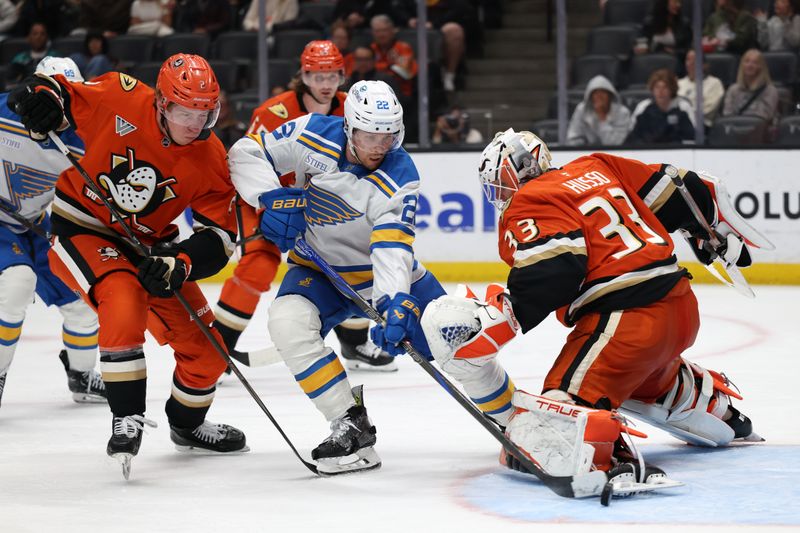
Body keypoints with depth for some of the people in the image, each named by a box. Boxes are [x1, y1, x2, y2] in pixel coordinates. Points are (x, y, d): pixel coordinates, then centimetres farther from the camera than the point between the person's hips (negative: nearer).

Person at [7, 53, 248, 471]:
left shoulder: (211, 160, -12)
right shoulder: (118, 99, -21)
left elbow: (219, 236, -12)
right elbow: (60, 92, -7)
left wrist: (179, 264, -29)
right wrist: (42, 96, -31)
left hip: (148, 244, 5)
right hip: (82, 229, -5)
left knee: (206, 348, 4)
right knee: (124, 300, -34)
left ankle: (187, 424, 33)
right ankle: (126, 420, -23)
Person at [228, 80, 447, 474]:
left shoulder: (399, 178, -23)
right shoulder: (313, 135, -18)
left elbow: (392, 249, -34)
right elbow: (246, 152, -8)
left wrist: (395, 305, -50)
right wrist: (272, 198, -25)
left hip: (387, 275, -1)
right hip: (320, 269, 1)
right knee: (287, 321, -30)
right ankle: (351, 426, -26)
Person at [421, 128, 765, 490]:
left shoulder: (528, 206, -5)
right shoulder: (596, 169, 18)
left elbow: (554, 270, -23)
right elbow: (681, 193, 22)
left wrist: (496, 318, -26)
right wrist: (722, 231, 38)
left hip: (625, 318, -9)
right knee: (652, 378, 42)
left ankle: (608, 460, -50)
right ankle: (723, 413, 66)